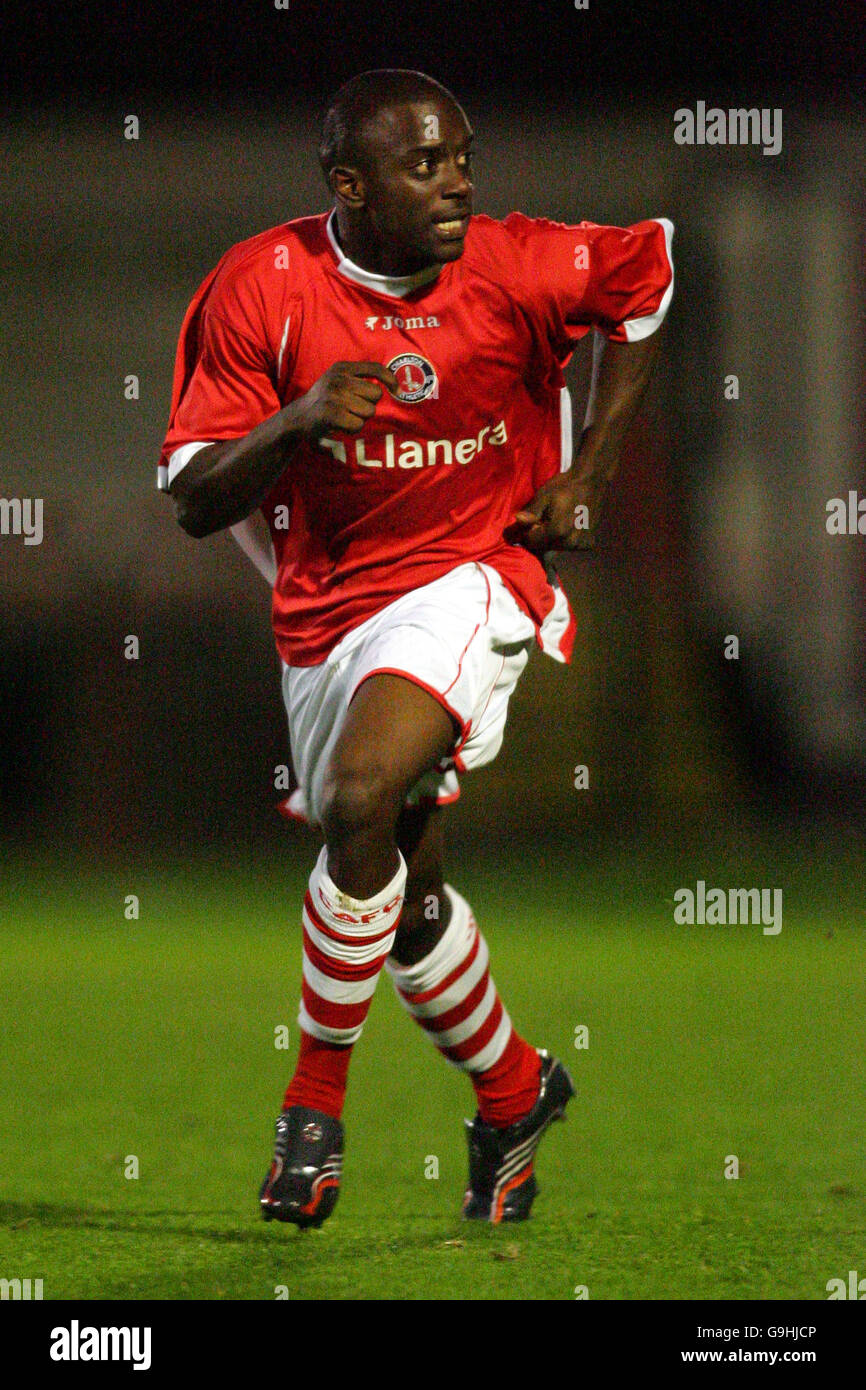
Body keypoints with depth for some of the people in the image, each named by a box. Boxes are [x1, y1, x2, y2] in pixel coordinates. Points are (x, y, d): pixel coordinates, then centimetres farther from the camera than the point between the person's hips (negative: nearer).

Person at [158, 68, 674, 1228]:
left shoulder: (519, 270, -15)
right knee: (405, 894, 14)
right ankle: (515, 1093, 40)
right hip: (325, 606, 3)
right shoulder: (264, 289, -12)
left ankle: (316, 1101, -15)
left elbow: (645, 273, 8)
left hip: (471, 576, -3)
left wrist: (587, 478, 4)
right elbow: (194, 501, -9)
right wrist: (299, 419, -29)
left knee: (364, 799, -29)